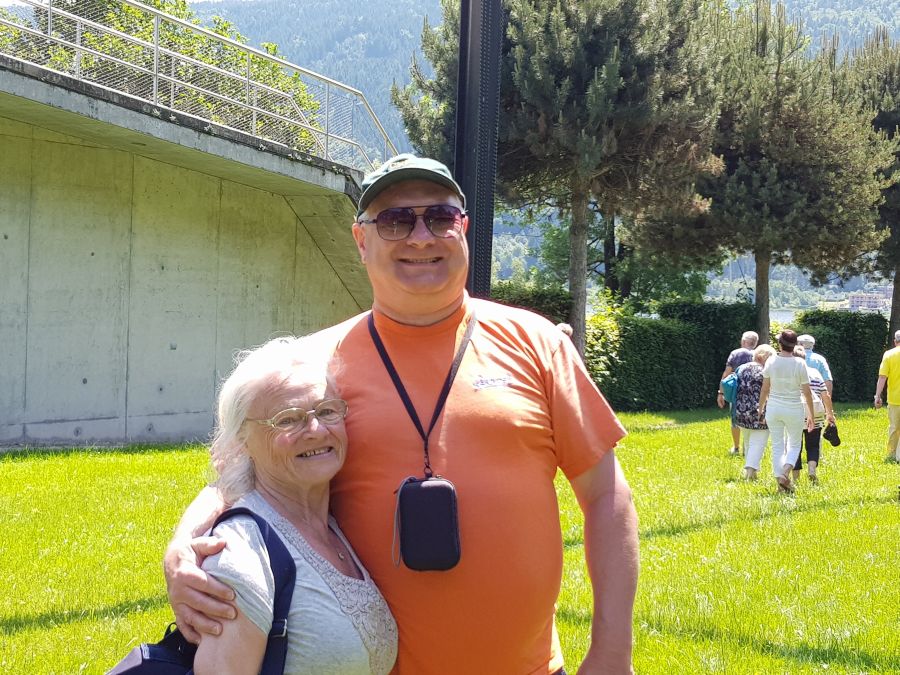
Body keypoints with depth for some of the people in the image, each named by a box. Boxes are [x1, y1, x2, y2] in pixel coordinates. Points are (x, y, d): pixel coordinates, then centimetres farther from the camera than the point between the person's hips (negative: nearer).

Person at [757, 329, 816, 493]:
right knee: (794, 444, 14)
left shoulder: (771, 362, -5)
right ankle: (787, 470, -10)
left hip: (774, 408, 1)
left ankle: (780, 478, 4)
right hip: (794, 409, -1)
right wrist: (811, 415, 5)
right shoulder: (799, 364, -10)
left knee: (777, 446, 10)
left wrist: (760, 408, 16)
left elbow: (765, 389, 1)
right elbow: (807, 392, -5)